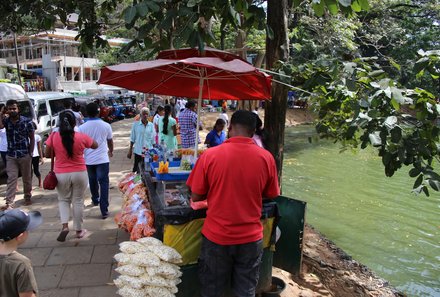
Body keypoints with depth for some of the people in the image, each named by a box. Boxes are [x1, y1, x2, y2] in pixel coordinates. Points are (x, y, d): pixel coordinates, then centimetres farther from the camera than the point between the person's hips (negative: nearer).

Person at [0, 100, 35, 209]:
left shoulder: (27, 121, -5)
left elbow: (32, 138, 0)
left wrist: (31, 153, -3)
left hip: (25, 155, -1)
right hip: (11, 156, 1)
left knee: (27, 178, 12)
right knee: (11, 179, -3)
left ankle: (27, 197, 30)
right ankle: (9, 202, -3)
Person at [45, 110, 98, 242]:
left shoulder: (53, 136, -9)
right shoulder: (82, 137, -10)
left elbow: (47, 154, 0)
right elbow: (95, 145, 7)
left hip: (61, 174, 0)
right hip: (79, 173, 0)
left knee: (63, 200, 19)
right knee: (78, 201, 12)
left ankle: (64, 225, 2)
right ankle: (79, 230, 20)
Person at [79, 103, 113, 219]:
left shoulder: (82, 127, -5)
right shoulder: (106, 125, -5)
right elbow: (110, 141, 9)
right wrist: (111, 151, 29)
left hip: (88, 160, 2)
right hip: (102, 159, -2)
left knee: (92, 181, 23)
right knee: (104, 183, 1)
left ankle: (95, 200, 45)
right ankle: (104, 210, -5)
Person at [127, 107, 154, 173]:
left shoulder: (151, 125, 3)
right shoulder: (136, 124, -2)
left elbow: (153, 139, 8)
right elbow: (132, 138, 3)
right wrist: (130, 150, 2)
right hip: (138, 151, -1)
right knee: (137, 169, 2)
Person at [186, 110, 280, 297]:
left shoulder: (210, 155, -14)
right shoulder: (266, 158, -10)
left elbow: (195, 196, -6)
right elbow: (270, 195, 3)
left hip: (216, 237, -1)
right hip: (251, 238, 1)